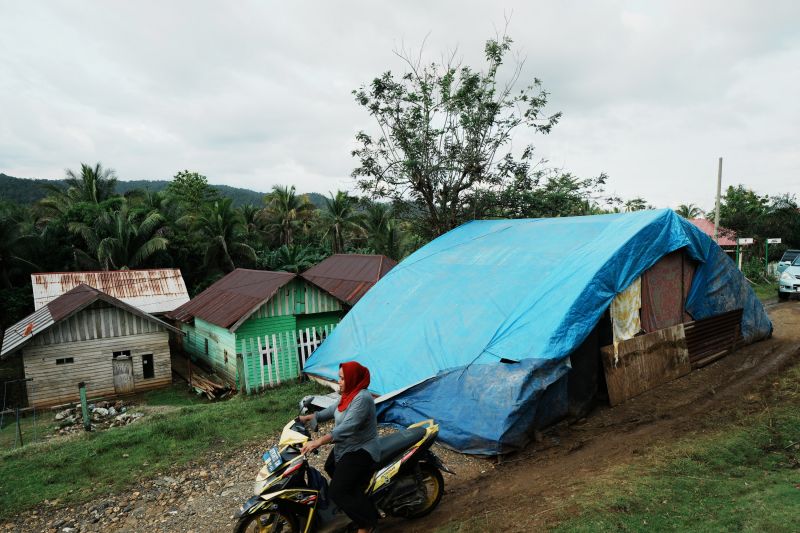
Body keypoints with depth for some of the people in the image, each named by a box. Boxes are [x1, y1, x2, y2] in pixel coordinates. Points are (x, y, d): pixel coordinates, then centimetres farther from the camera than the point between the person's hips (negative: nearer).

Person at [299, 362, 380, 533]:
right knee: (330, 468, 30)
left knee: (338, 492, -12)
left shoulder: (362, 398, -28)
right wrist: (309, 417, 11)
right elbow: (333, 410, 16)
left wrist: (319, 441, -43)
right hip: (345, 448, 11)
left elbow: (347, 427, -37)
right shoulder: (350, 394, 4)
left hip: (360, 453, -11)